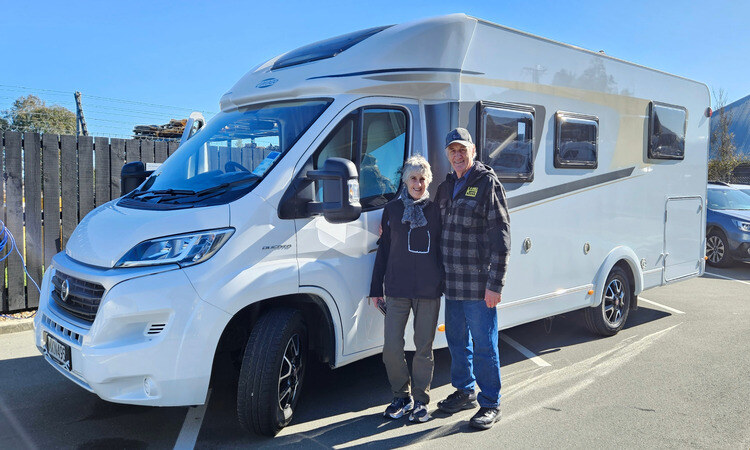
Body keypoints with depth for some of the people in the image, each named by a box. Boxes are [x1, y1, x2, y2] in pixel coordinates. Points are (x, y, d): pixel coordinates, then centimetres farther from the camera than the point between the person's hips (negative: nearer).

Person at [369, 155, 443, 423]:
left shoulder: (435, 210, 5)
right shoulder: (392, 209, 8)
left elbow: (443, 248, 10)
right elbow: (384, 249, 11)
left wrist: (446, 283, 7)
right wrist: (376, 288, 9)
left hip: (429, 290, -1)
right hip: (397, 289, 1)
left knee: (424, 348, 6)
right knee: (391, 348, -1)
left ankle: (421, 401, 22)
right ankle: (402, 396, 21)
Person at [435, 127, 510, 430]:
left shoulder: (487, 183, -9)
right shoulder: (446, 187, 13)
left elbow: (501, 236, -13)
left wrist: (495, 283, -16)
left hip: (478, 283, -7)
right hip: (452, 281, 7)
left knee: (483, 345, 3)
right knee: (457, 340, 18)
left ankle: (490, 405, 17)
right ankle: (464, 392, 35)